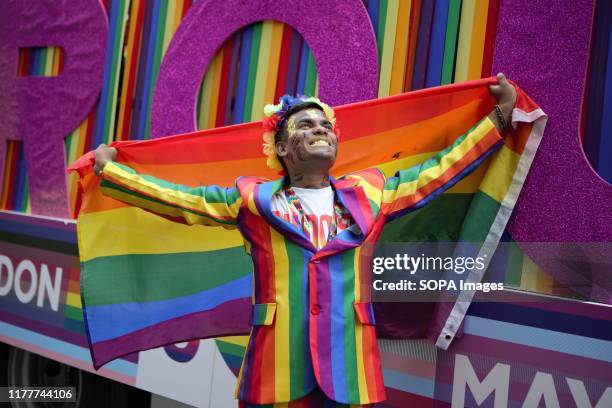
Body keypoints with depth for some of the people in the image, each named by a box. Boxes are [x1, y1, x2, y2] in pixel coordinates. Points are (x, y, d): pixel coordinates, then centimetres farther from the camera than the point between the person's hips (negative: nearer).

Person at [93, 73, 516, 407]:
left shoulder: (369, 194, 11)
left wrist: (499, 117, 17)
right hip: (276, 369, -1)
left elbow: (438, 172, 15)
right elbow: (180, 199, 10)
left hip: (349, 367, 2)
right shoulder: (253, 199, 7)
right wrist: (109, 170, 11)